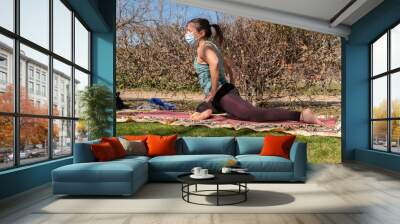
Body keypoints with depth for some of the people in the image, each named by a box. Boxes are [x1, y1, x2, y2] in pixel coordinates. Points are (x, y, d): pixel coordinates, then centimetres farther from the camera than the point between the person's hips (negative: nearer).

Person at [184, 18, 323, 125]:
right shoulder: (210, 47, 25)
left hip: (223, 95, -11)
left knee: (257, 115, -27)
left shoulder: (204, 47, -7)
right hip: (222, 96, 11)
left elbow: (214, 64, -32)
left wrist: (212, 94, -21)